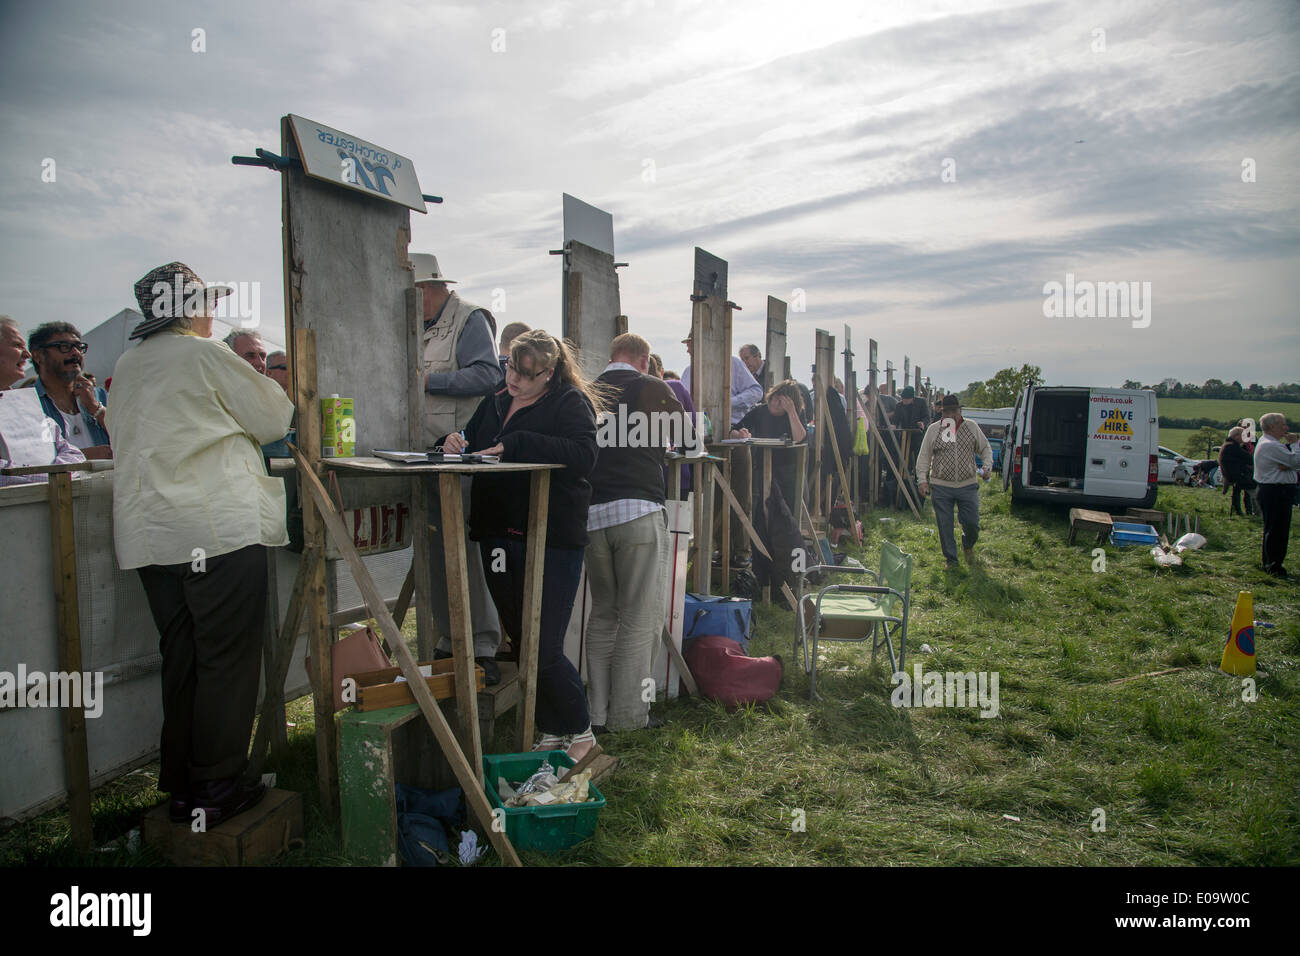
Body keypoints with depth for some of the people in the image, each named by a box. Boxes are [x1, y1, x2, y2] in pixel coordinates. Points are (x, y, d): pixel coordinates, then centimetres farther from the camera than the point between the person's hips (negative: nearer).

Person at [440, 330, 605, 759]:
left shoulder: (570, 402, -5)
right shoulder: (496, 403, 17)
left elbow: (583, 455, -22)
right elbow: (472, 443, 25)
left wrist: (515, 445, -22)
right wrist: (454, 442, 1)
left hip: (551, 540, -7)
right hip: (499, 536, 7)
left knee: (544, 651, -6)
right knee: (521, 643, 13)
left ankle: (580, 732, 16)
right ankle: (551, 733, 29)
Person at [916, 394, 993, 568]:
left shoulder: (972, 427, 5)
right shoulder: (933, 429, 1)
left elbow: (985, 449, 14)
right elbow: (923, 456, 3)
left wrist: (987, 466, -3)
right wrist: (922, 479, -5)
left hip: (967, 486, 1)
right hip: (941, 487, -1)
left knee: (972, 523, 2)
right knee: (945, 526, 2)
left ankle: (968, 545, 34)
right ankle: (951, 559, 17)